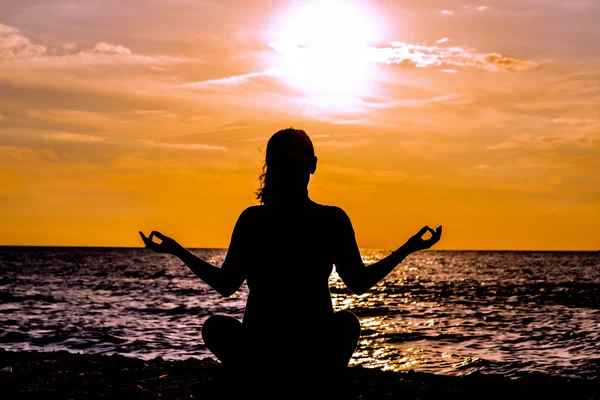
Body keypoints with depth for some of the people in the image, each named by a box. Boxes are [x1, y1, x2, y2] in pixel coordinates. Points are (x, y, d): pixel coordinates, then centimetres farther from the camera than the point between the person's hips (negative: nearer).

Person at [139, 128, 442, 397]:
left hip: (257, 357, 0)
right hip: (318, 358, 0)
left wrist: (178, 251, 13)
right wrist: (408, 249, 13)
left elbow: (225, 285, 0)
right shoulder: (333, 220, -8)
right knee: (347, 321, 34)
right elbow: (359, 284, 1)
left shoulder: (252, 219, -9)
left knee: (215, 325, 31)